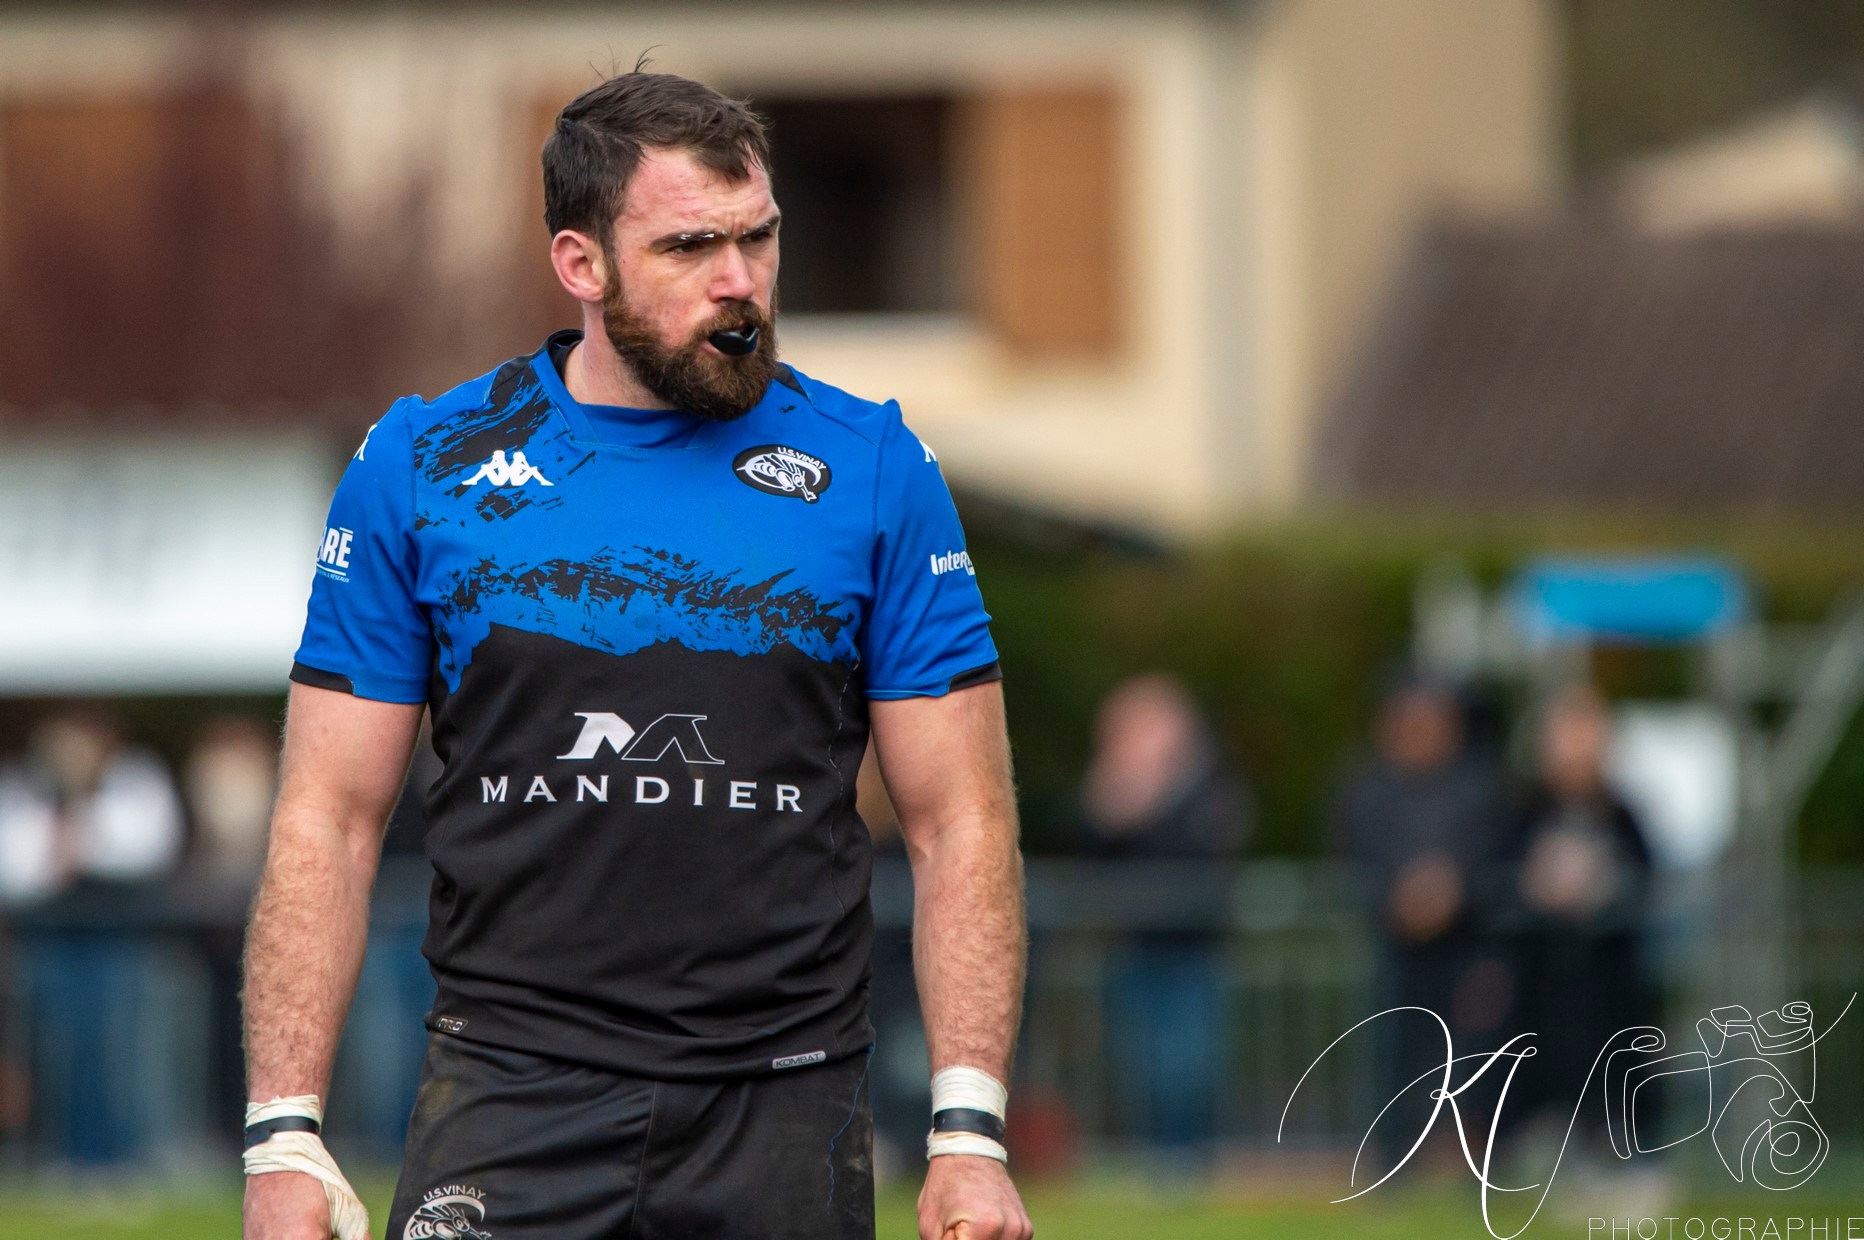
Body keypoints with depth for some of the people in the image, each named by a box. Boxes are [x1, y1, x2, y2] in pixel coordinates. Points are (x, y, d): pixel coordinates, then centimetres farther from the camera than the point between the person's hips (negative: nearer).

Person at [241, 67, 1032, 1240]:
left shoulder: (873, 470, 5)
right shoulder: (423, 464, 4)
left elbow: (961, 828, 5)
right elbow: (331, 820, 5)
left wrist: (970, 1139, -5)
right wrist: (286, 1137, -4)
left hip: (785, 1110, 1)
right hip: (512, 1092, -1)